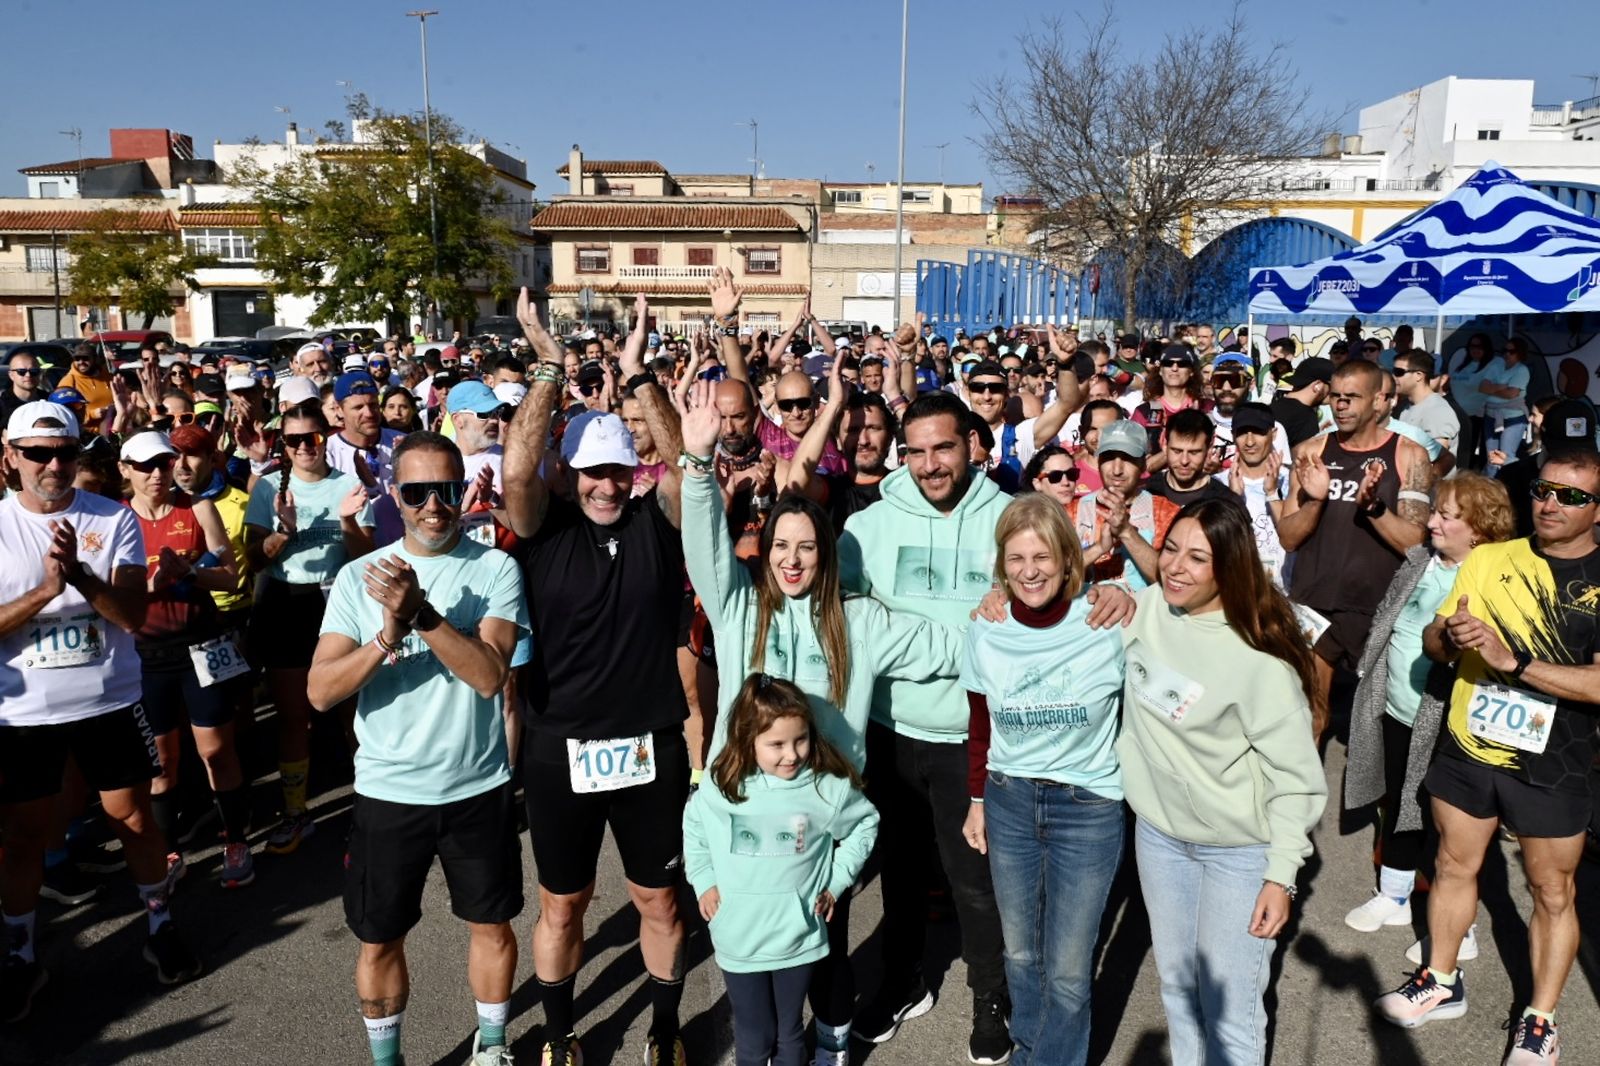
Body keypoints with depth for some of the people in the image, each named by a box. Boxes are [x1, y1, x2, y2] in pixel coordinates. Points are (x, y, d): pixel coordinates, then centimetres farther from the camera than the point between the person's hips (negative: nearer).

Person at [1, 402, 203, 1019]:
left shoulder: (114, 520, -7)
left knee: (133, 816, 11)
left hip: (109, 701, 0)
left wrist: (80, 574, -29)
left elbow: (135, 615, -13)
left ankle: (159, 923, 31)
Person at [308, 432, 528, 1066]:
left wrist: (421, 613, -32)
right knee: (379, 938, 15)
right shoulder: (358, 577, -4)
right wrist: (387, 635, -26)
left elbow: (490, 674, -22)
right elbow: (320, 692, -11)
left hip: (478, 787, -1)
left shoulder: (495, 569, -10)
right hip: (388, 792, 1)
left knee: (490, 923, 17)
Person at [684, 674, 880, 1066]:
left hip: (798, 937, 0)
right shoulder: (721, 788, -11)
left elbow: (866, 824, 4)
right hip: (739, 939, 0)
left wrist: (837, 880, 0)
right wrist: (704, 881, 2)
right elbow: (693, 828, 9)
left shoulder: (828, 788, -14)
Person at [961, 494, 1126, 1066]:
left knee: (1068, 969, 5)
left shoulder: (1108, 623, -17)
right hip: (1008, 801, 3)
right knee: (1020, 951, 19)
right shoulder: (986, 631, -6)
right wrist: (977, 799, 12)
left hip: (1087, 807, -3)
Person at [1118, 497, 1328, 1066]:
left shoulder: (1259, 657, -22)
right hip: (1157, 830, 6)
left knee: (1228, 1006, 2)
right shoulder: (1146, 606, -7)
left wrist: (1281, 874, -15)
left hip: (1240, 849, -5)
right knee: (1176, 983, 21)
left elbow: (1296, 774, -16)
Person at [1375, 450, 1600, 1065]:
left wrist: (1512, 660, -27)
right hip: (1467, 748, 3)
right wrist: (1449, 634, -19)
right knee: (1454, 866, 16)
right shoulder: (1489, 559, -1)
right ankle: (1443, 984, 35)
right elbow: (1433, 643, 4)